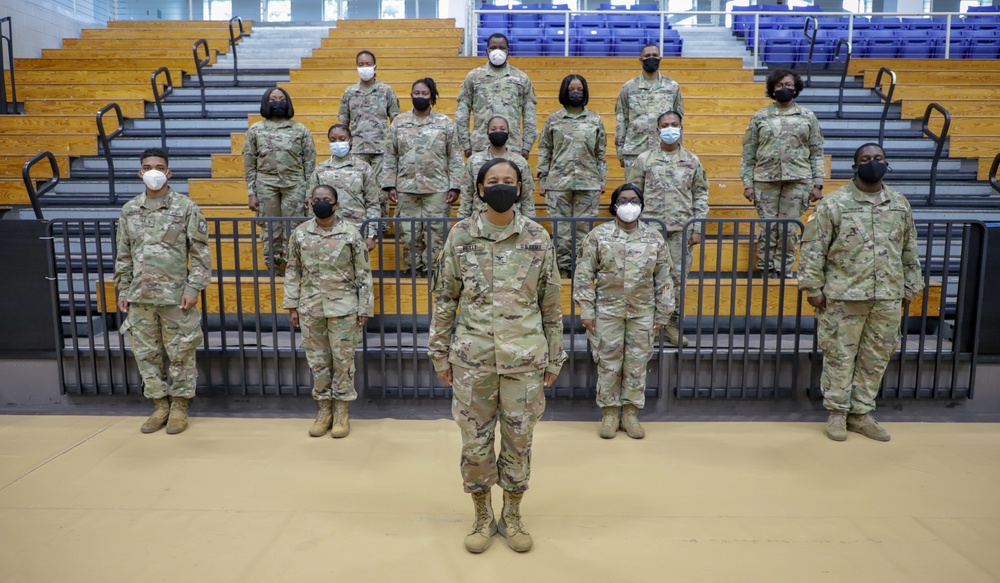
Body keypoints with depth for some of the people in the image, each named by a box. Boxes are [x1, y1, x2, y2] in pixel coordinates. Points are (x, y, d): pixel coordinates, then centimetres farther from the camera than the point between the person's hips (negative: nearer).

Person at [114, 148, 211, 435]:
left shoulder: (186, 207, -3)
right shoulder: (129, 210, 10)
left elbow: (200, 252, -4)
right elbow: (123, 255, 15)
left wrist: (193, 288, -11)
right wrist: (122, 290, 11)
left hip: (175, 295, -4)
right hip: (139, 297, 4)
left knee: (180, 353, 3)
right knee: (145, 353, 9)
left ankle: (179, 406, 18)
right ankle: (160, 405, 23)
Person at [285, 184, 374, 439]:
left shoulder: (350, 233, -6)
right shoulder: (300, 234, 3)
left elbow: (363, 273, -3)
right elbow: (293, 271, 9)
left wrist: (364, 309, -5)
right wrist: (292, 305, 6)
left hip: (343, 308, -3)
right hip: (311, 309, 3)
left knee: (343, 360, 5)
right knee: (317, 360, 11)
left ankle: (341, 412, 19)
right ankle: (324, 409, 25)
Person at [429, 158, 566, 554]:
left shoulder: (538, 237, 0)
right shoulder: (461, 235, 0)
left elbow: (551, 303, 5)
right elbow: (445, 298, 4)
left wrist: (554, 357, 5)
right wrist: (440, 353, 3)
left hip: (525, 358, 0)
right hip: (473, 357, 0)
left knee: (519, 440, 11)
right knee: (475, 441, 9)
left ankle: (512, 516, 31)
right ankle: (482, 517, 30)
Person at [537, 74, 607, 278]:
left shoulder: (595, 120, 10)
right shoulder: (553, 119, 8)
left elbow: (601, 153, 12)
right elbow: (544, 150, 9)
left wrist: (602, 180, 7)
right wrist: (543, 179, 4)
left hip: (588, 183, 0)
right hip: (558, 183, 0)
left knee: (584, 227, 1)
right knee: (561, 228, 0)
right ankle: (563, 268, 8)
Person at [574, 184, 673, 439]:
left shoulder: (655, 238, 4)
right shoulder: (598, 235, -3)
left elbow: (663, 279, 7)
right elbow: (584, 275, -3)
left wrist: (663, 313, 5)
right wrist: (586, 310, -7)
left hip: (642, 313, 2)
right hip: (607, 311, -2)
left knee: (637, 364, 7)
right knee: (608, 364, 5)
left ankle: (631, 413, 21)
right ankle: (610, 413, 19)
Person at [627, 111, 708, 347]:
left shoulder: (692, 161, 9)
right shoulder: (644, 159, 4)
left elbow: (700, 195, 10)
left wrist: (697, 228, 3)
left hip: (680, 229, 1)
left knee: (679, 276, 4)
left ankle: (672, 323, 17)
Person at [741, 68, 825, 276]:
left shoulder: (808, 117, 11)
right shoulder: (760, 117, 9)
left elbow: (817, 153, 9)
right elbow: (748, 154, 7)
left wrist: (817, 184, 2)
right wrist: (747, 183, -1)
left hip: (797, 180, 0)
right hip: (765, 180, 0)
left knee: (789, 229, 2)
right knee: (767, 228, 1)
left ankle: (783, 272, 11)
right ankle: (765, 271, 10)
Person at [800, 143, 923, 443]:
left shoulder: (900, 204, 10)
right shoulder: (834, 203, -5)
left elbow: (910, 250, 17)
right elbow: (813, 247, -6)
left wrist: (910, 288, 15)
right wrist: (813, 287, -9)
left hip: (888, 297, 5)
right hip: (844, 296, -4)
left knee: (876, 358, 10)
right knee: (840, 356, 3)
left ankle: (861, 413, 23)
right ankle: (837, 412, 18)